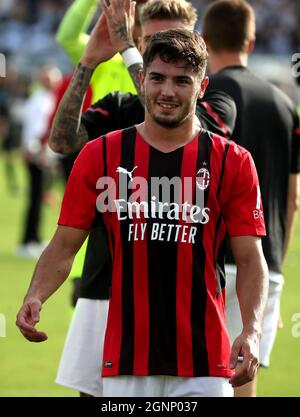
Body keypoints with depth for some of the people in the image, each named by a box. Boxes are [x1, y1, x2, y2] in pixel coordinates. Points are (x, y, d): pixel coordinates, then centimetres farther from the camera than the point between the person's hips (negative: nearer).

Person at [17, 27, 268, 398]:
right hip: (125, 363, 1)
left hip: (204, 365, -1)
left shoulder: (233, 162, 3)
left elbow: (250, 259, 0)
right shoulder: (100, 155, 6)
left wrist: (251, 332, -16)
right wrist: (34, 297, -14)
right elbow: (64, 245, 5)